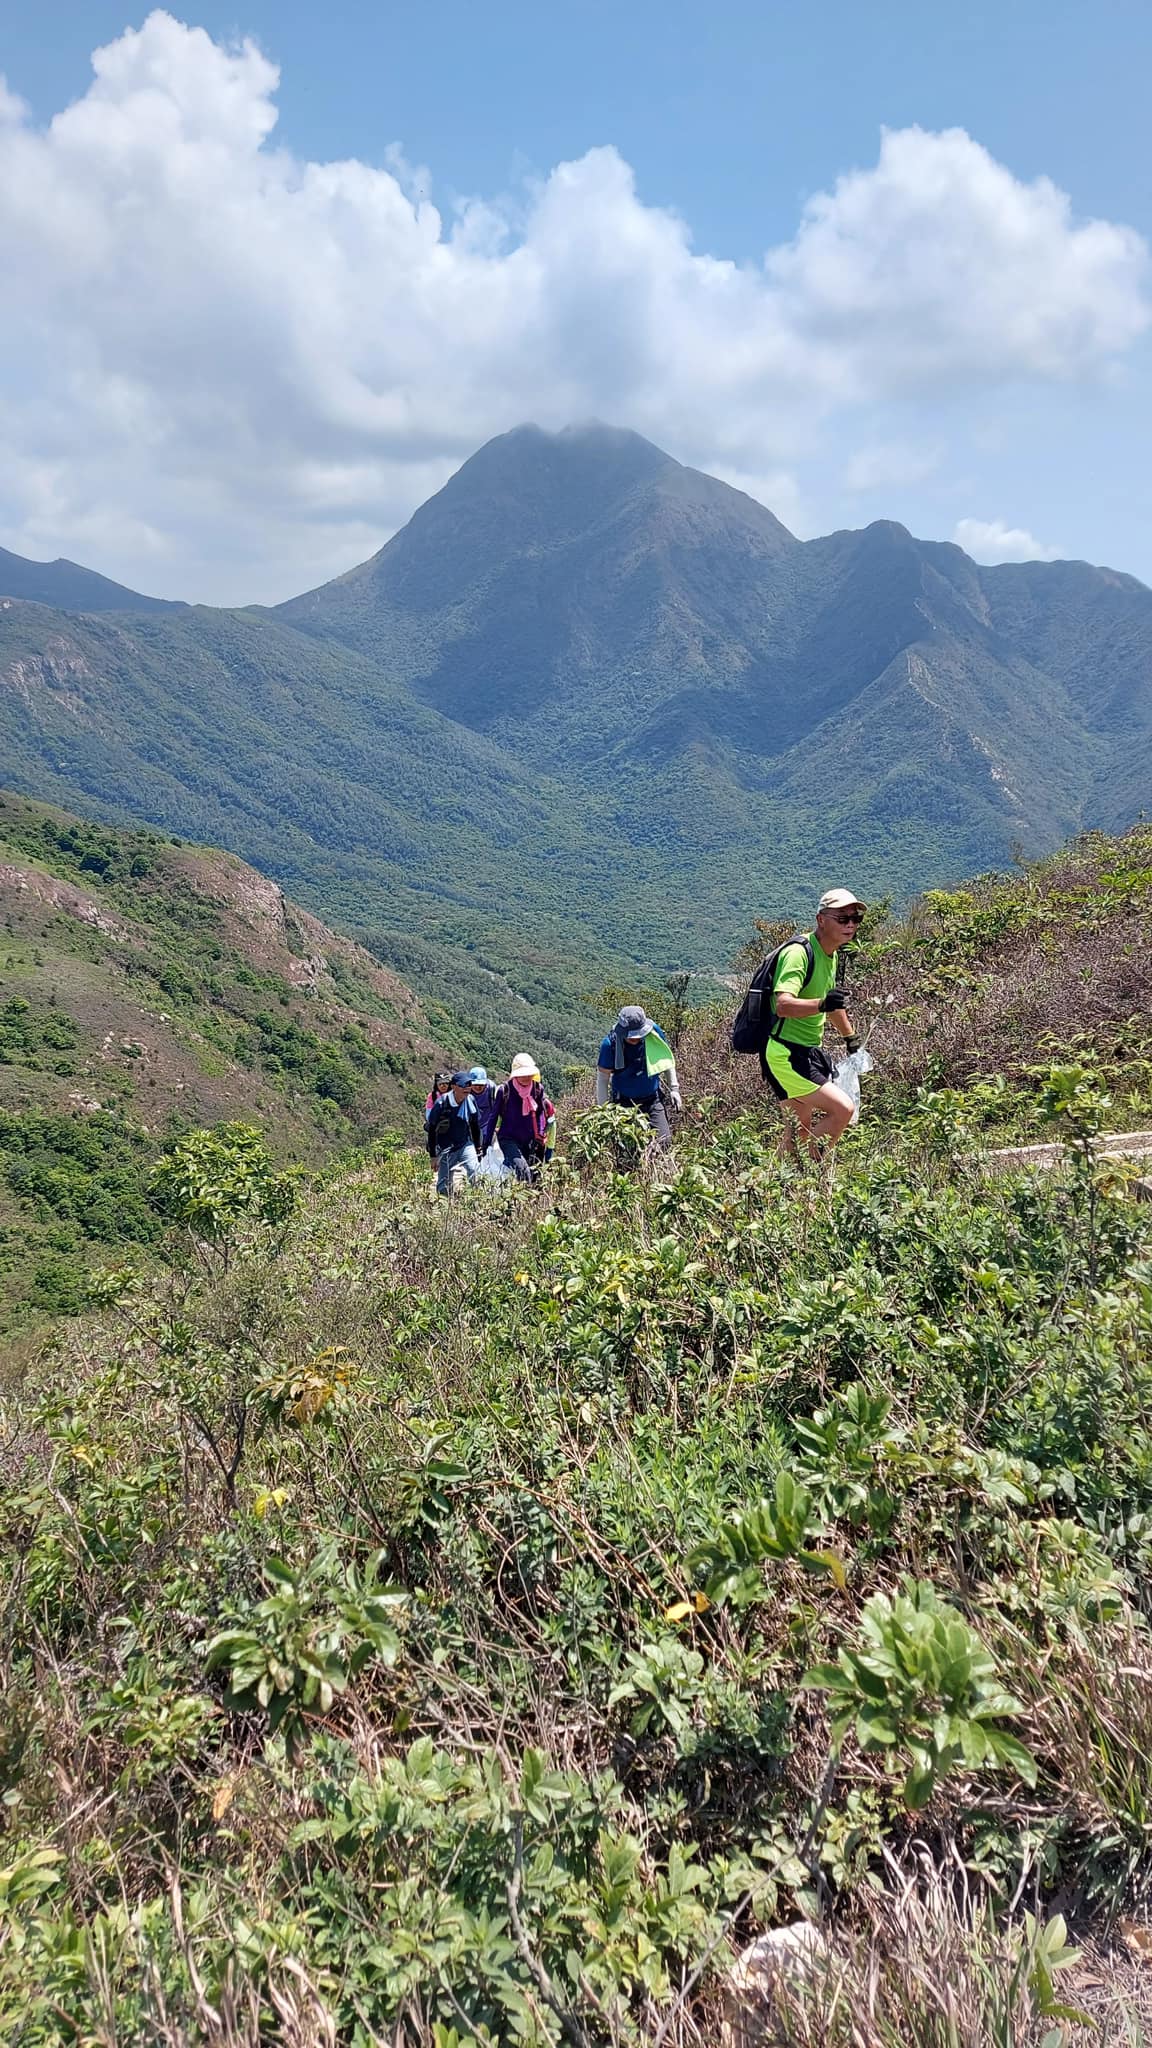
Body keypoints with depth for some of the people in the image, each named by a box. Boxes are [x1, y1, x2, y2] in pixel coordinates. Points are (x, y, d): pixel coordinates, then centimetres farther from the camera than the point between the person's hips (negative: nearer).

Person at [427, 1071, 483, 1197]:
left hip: (466, 1147, 3)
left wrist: (478, 1148, 17)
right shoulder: (441, 1103, -16)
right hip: (446, 1150, -3)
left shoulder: (470, 1101, -3)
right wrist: (433, 1156, -8)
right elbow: (431, 1130, -9)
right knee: (445, 1188, 2)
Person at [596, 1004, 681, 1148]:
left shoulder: (654, 1032, -12)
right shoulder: (610, 1044, -18)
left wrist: (674, 1088, 6)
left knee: (664, 1141, -5)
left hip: (652, 1100, 2)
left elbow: (667, 1058, 7)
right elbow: (602, 1078, -7)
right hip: (623, 1102, -2)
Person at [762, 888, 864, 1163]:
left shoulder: (830, 954, 10)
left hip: (809, 1052, 10)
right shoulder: (798, 952, -20)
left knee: (802, 1126, 17)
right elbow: (783, 1005, -34)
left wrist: (851, 1037, 36)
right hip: (786, 1055, -10)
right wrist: (822, 1004, -50)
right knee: (842, 1109, -18)